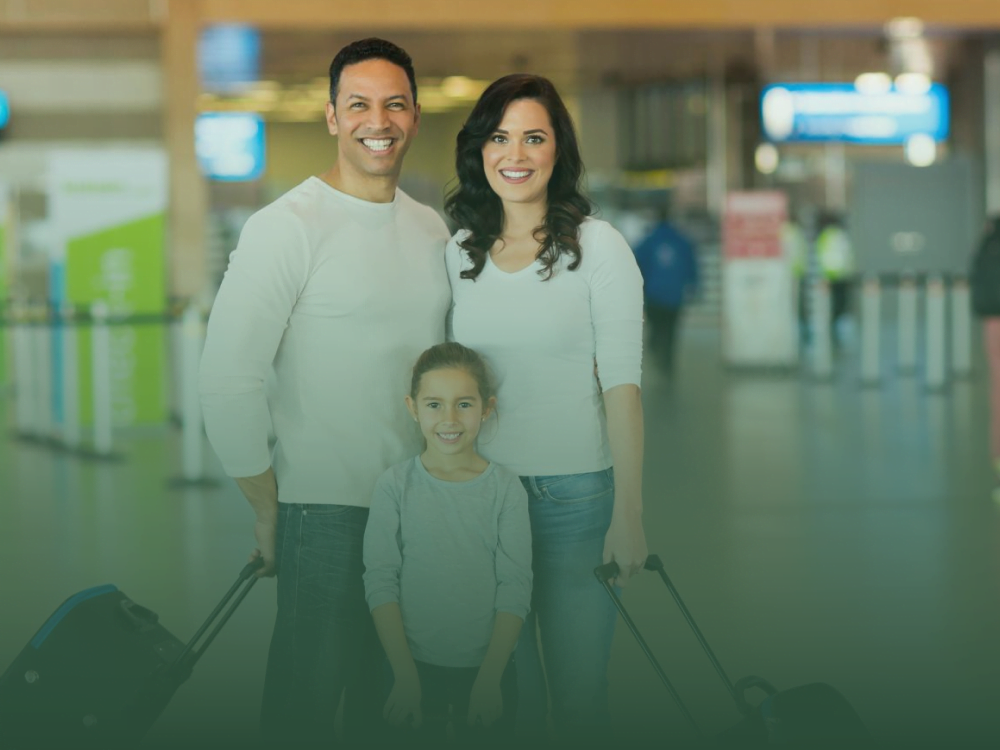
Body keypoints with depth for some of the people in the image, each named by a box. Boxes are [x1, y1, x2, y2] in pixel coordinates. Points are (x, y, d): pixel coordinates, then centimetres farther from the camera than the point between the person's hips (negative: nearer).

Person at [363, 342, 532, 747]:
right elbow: (380, 581, -6)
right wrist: (404, 675, -9)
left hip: (488, 667, 1)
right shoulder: (394, 485, -5)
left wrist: (490, 677, -9)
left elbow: (515, 587, -4)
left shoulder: (506, 488, -4)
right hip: (415, 664, 0)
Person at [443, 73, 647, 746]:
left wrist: (630, 514, -13)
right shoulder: (460, 253, 8)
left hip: (576, 491, -4)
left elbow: (622, 386, -8)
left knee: (579, 684, 1)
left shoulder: (598, 247, -5)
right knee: (507, 685, 11)